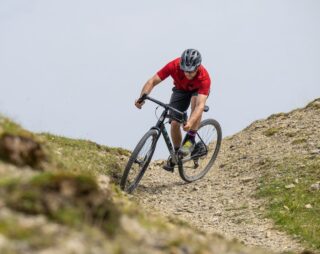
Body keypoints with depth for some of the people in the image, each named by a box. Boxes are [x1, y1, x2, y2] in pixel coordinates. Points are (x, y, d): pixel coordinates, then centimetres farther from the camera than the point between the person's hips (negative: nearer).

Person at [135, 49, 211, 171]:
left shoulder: (204, 77, -41)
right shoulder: (174, 66, -36)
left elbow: (201, 105, -50)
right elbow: (152, 81, -33)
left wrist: (190, 122, -66)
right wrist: (142, 98, -49)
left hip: (197, 90, -2)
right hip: (180, 90, 2)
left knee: (196, 100, -36)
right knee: (174, 123, -12)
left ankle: (190, 139, -21)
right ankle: (176, 152, 15)